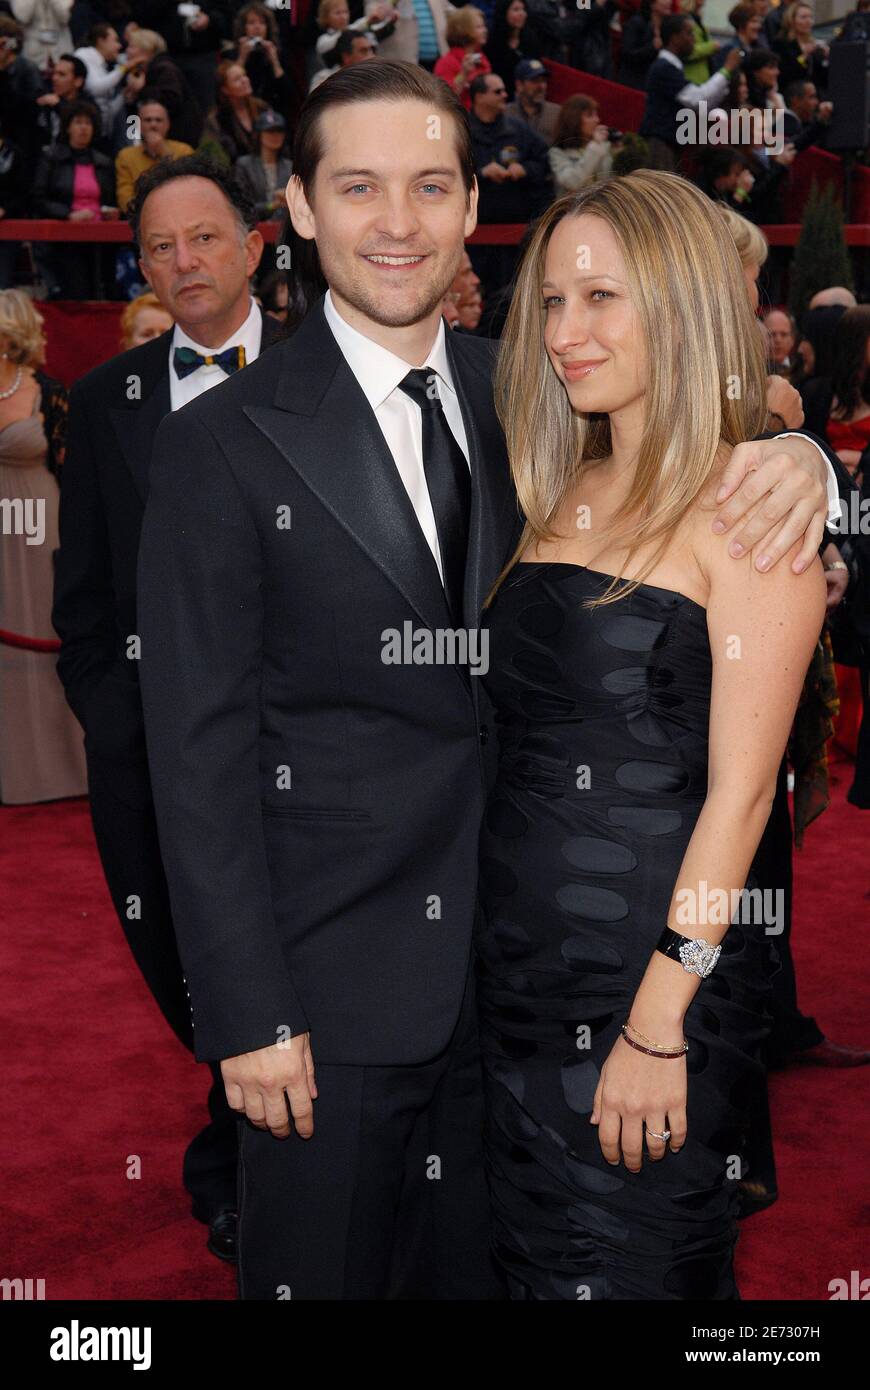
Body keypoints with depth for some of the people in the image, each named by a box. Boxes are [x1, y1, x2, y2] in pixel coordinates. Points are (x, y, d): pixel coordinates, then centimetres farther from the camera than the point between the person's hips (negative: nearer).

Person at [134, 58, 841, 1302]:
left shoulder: (518, 395, 3)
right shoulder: (223, 444, -11)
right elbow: (200, 754, -11)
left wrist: (787, 457, -16)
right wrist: (248, 1017, -13)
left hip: (515, 956, 5)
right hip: (333, 975, -4)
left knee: (481, 1268, 21)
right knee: (324, 1268, 13)